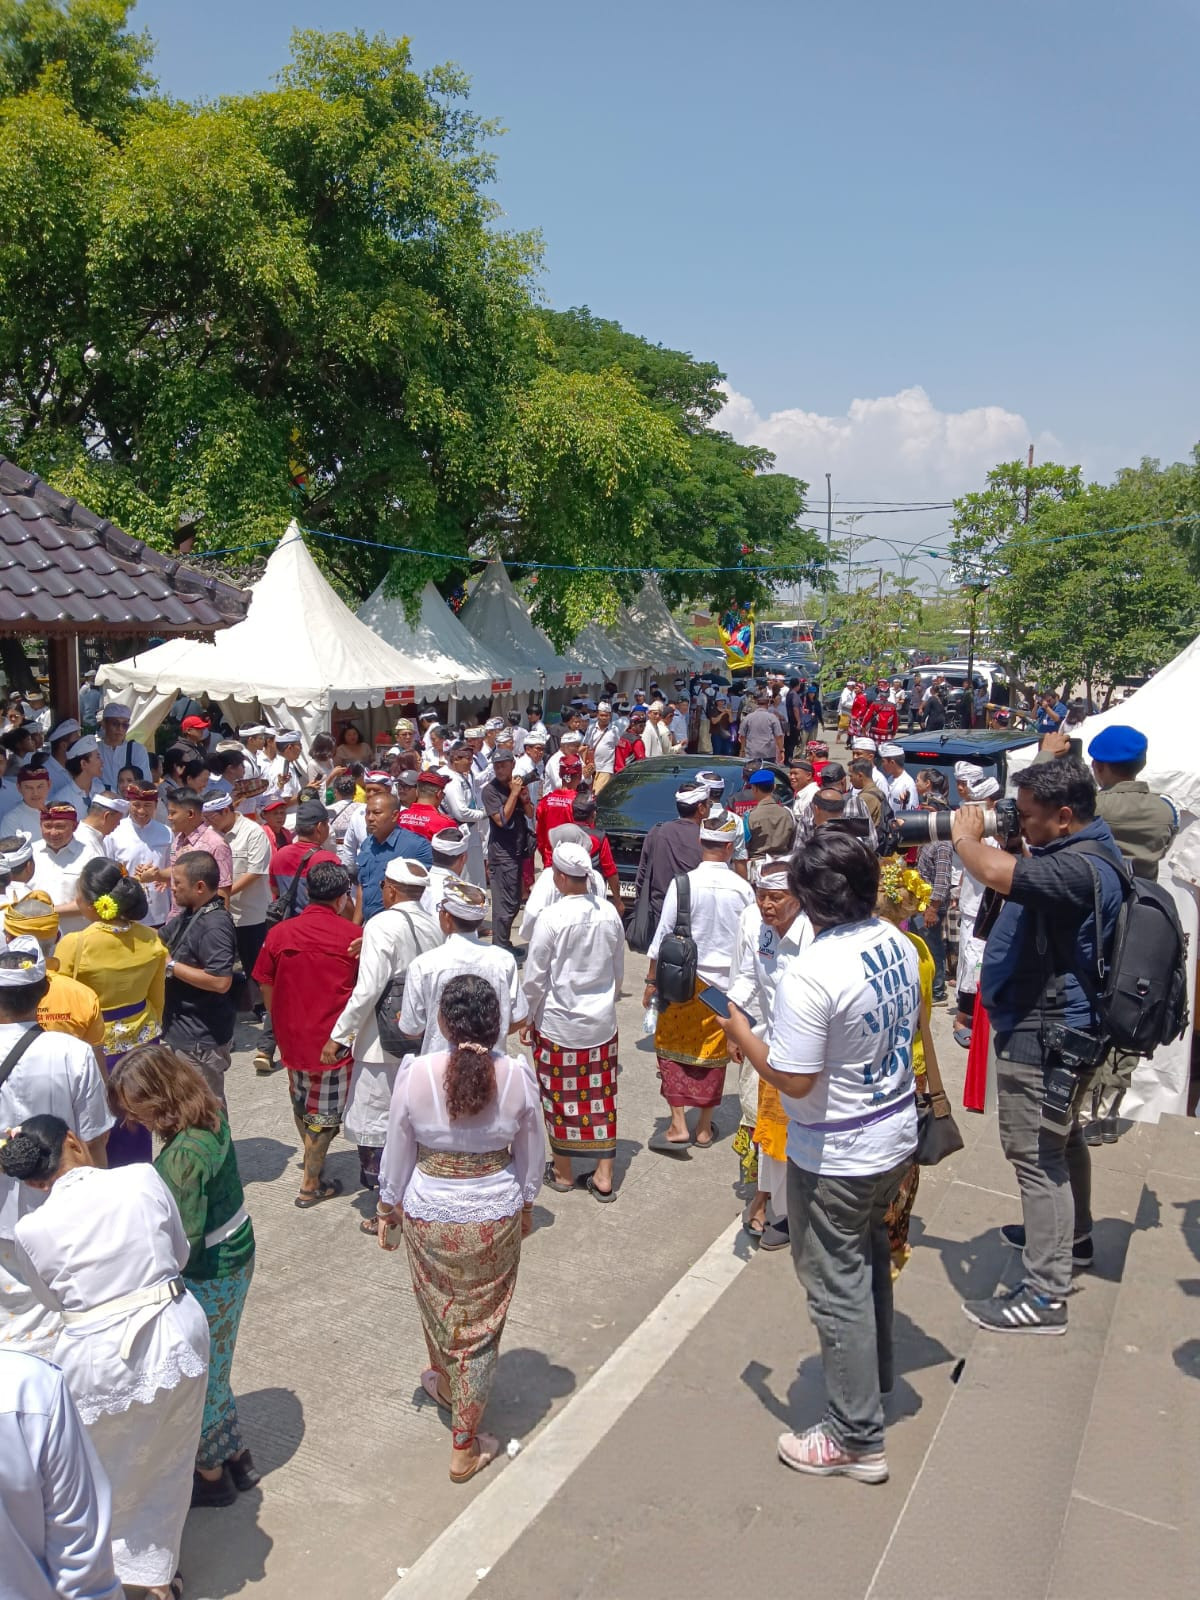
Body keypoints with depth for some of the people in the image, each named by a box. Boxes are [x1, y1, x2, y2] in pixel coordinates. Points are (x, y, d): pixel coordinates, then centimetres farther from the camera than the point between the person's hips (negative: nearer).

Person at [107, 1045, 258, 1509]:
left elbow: (185, 1243, -26)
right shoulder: (211, 1119, -6)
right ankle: (236, 1457, 41)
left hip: (207, 1276, -8)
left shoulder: (183, 1155, -31)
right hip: (236, 1256, 8)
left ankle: (212, 1475, 34)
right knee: (212, 1366, 25)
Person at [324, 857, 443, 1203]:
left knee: (374, 1126, 6)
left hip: (384, 1043, -6)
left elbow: (368, 989, -18)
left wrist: (338, 1035, -11)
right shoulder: (435, 925, 2)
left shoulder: (382, 925, -15)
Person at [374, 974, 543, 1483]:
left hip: (428, 1216, 1)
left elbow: (398, 1150, -7)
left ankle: (448, 1388, 53)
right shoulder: (518, 1075, -16)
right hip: (496, 1218, 0)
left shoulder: (416, 1073, -19)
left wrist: (387, 1206, 10)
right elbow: (531, 1155, -3)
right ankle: (464, 1447, 25)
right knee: (480, 1325, 14)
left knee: (439, 1308, 26)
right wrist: (525, 1205, 15)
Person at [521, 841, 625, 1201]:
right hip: (602, 1023, 4)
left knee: (560, 1097, 11)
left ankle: (562, 1172, 26)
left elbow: (535, 977, -12)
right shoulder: (609, 914, -4)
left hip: (558, 1023, -4)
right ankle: (603, 1176, 18)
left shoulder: (552, 918, -18)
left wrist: (527, 1020, 1)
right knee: (601, 1097, 11)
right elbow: (619, 971, 8)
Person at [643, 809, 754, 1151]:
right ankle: (704, 1128, 25)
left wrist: (652, 981, 2)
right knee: (714, 1053, 15)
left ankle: (678, 1126, 6)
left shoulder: (683, 883, -14)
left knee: (673, 1048, 12)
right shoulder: (742, 889, -9)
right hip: (725, 984, 2)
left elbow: (663, 937, -10)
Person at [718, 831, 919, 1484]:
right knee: (871, 1258, 28)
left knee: (837, 1288, 9)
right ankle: (877, 1375, 50)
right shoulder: (897, 944, -5)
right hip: (897, 1134, 8)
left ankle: (857, 1437, 24)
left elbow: (792, 1079, -27)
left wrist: (741, 1033, -13)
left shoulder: (809, 976, -30)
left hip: (836, 1159, -8)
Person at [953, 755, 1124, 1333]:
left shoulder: (1080, 867, -29)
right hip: (1061, 1029, 11)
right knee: (1062, 1140, 27)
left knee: (1038, 1157, -2)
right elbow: (1013, 875, 13)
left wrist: (965, 835, -23)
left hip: (1045, 1038, -11)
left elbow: (997, 872, -43)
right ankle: (1073, 1236, 48)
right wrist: (989, 835, -5)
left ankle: (1044, 1296, 8)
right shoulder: (1079, 852, 6)